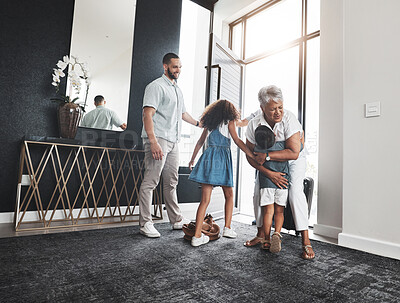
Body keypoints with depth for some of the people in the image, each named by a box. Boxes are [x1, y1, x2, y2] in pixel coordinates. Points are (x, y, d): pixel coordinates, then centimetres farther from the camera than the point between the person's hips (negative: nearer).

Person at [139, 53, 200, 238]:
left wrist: (198, 124, 42)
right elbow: (148, 114, -14)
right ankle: (145, 223, 3)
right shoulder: (156, 86, -3)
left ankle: (176, 220, 21)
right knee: (150, 181, -7)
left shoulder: (177, 90, 23)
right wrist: (153, 142, -24)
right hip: (158, 139, -8)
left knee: (171, 182, 12)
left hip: (173, 142, 8)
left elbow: (182, 113, 36)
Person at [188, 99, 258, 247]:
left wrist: (192, 159, 30)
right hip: (222, 158, -4)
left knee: (205, 200, 1)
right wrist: (252, 155, -8)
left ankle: (197, 236, -2)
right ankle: (227, 228, 15)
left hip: (208, 157, 4)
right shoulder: (229, 121, 5)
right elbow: (237, 140, -7)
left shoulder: (209, 124, 17)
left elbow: (200, 142, 20)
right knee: (229, 195, 17)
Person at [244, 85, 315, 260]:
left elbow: (294, 153, -37)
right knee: (258, 193, -2)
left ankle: (305, 241, -12)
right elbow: (250, 156, -17)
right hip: (270, 162, 3)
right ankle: (261, 235, 15)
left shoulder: (289, 119, -32)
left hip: (294, 160, -3)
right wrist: (269, 173, -28)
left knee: (295, 192, -23)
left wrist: (266, 155, -37)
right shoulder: (254, 125, -23)